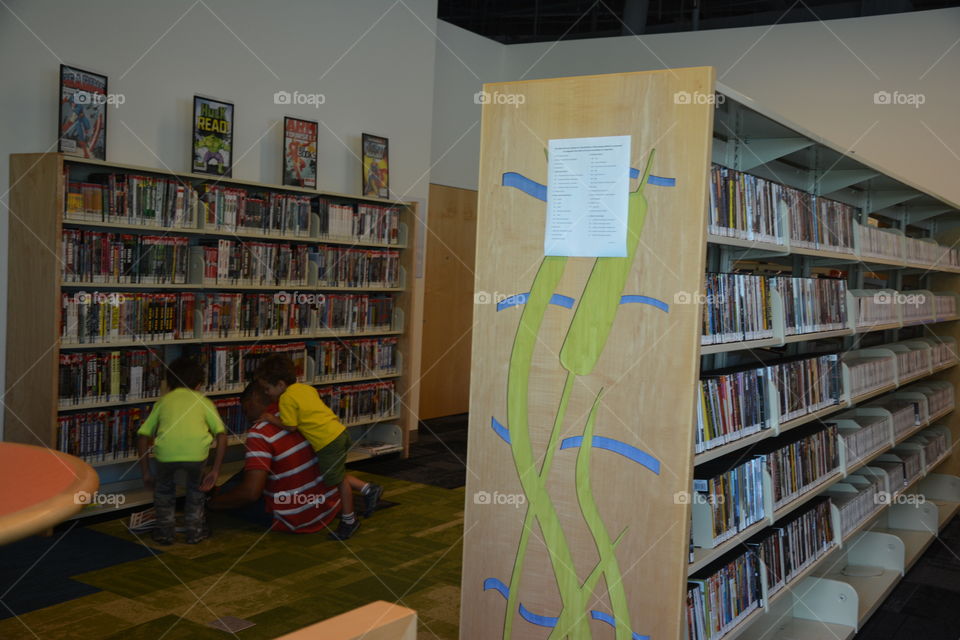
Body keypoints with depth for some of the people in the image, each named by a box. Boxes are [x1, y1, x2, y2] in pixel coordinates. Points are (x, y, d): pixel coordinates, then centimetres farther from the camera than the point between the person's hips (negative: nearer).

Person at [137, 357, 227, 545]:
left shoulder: (164, 400, 31)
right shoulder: (203, 400, 29)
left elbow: (143, 436, 24)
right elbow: (222, 434, 16)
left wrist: (146, 474, 29)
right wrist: (215, 471, 18)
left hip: (166, 451, 0)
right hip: (197, 451, 0)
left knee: (164, 485, 32)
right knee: (196, 484, 31)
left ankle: (165, 531, 35)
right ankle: (195, 530, 34)